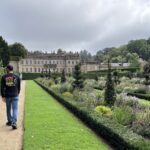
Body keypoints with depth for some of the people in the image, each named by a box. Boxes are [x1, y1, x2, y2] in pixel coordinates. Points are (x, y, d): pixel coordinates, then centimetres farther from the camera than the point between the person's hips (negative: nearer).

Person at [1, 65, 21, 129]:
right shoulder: (17, 77, 1)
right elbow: (19, 87, 5)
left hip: (7, 96, 1)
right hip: (15, 96, -1)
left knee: (8, 109, 16)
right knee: (15, 109, -2)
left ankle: (10, 121, 29)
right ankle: (14, 123, -15)